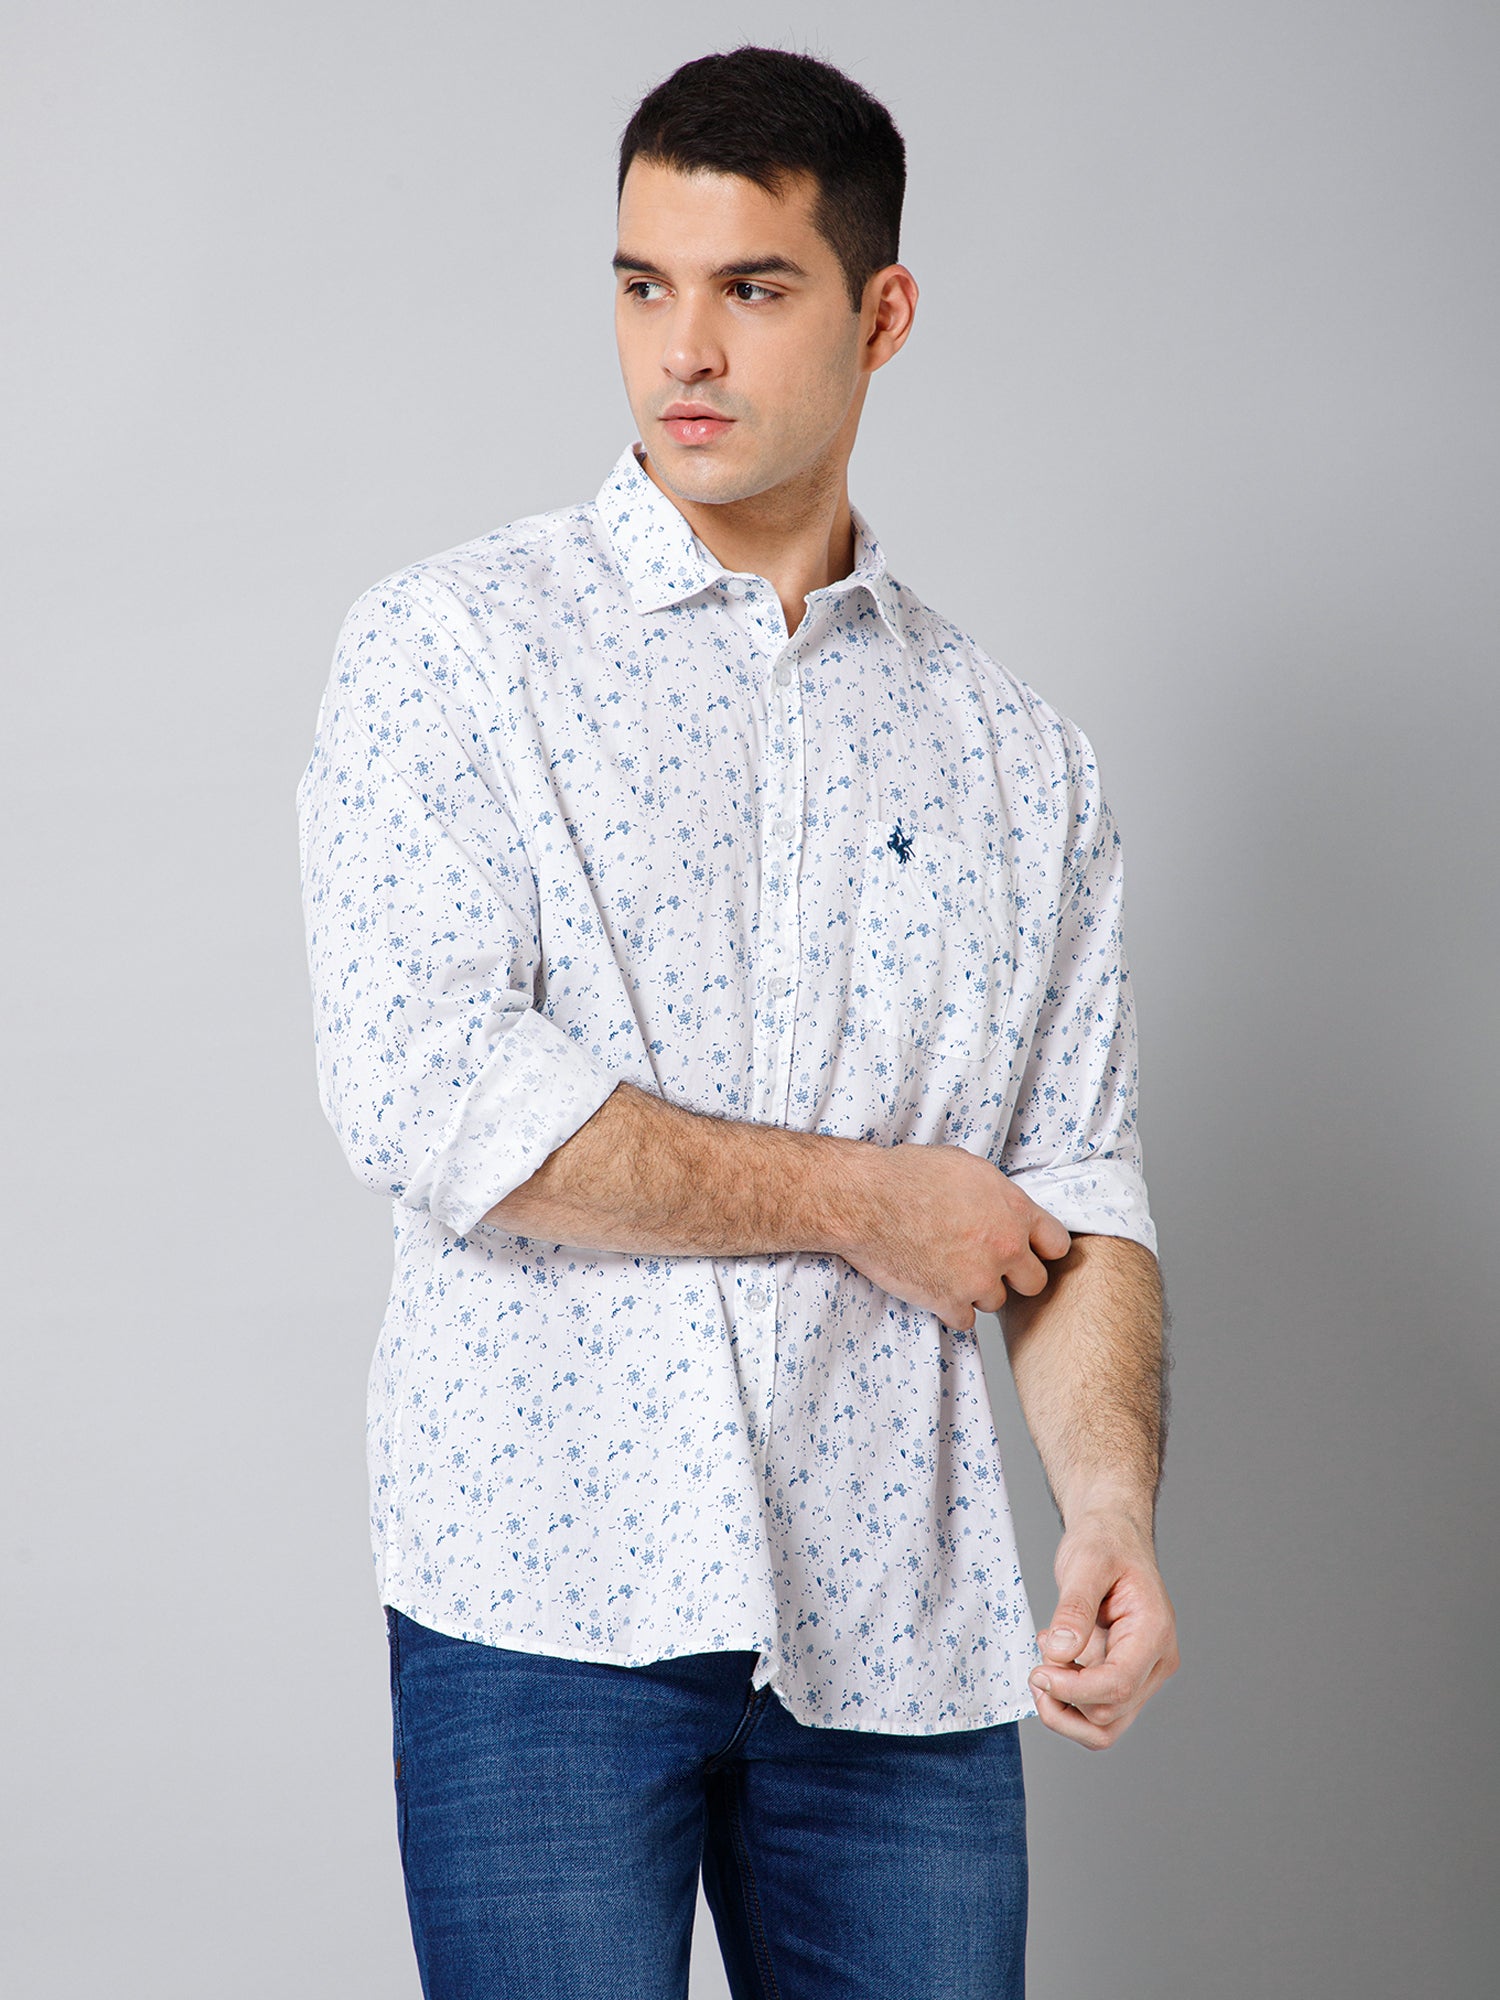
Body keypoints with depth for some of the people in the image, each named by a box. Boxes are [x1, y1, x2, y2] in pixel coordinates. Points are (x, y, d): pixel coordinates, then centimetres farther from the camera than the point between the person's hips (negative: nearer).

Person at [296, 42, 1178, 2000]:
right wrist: (871, 1201, -6)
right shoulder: (455, 645, 1)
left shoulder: (1016, 758, 12)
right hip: (546, 1596, -3)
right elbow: (431, 1095, -12)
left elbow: (1080, 1196, 8)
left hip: (897, 1634, 3)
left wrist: (1112, 1501, -11)